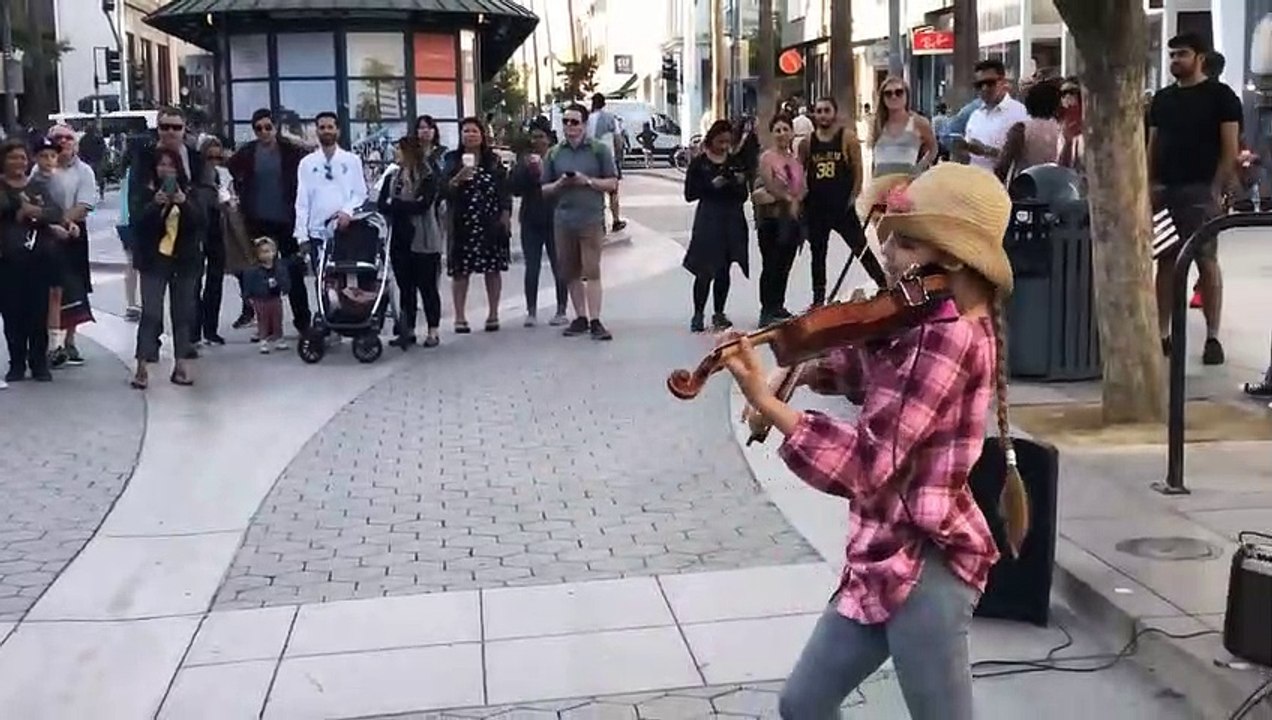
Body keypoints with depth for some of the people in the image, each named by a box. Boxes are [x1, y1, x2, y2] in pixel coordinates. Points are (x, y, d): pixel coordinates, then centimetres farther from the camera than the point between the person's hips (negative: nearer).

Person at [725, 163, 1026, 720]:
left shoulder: (947, 338, -22)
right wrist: (801, 370, -2)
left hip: (922, 563, -10)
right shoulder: (927, 324, 8)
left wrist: (764, 399, -25)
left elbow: (867, 463, -26)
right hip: (889, 554, 10)